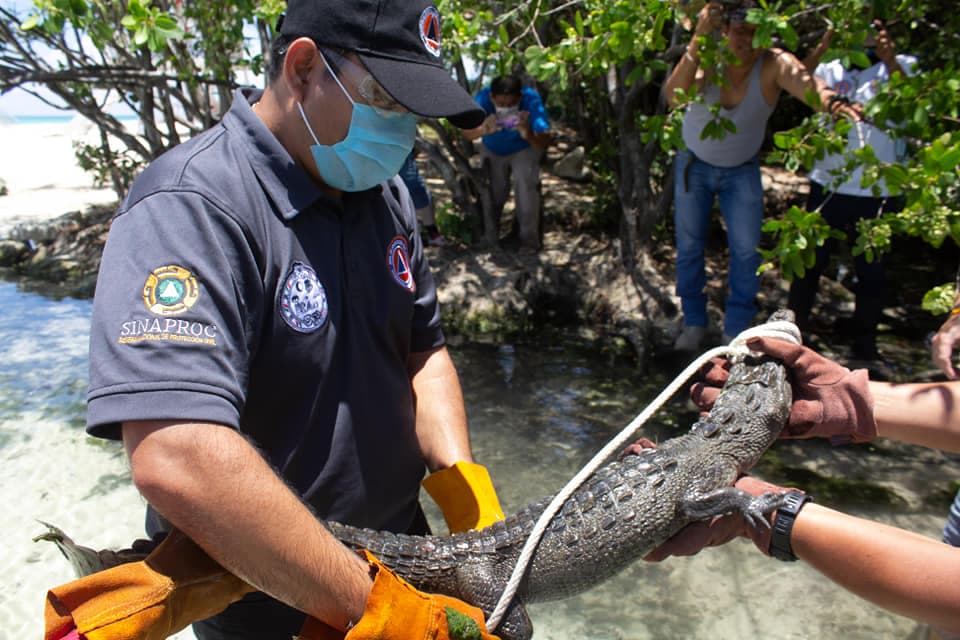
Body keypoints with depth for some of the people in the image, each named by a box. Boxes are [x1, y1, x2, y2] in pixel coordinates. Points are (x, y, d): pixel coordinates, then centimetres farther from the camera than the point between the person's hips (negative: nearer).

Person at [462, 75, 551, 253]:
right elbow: (467, 133, -45)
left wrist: (529, 136, -65)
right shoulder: (484, 98, -32)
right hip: (492, 150, 1)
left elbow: (544, 142, -43)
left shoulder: (531, 99, -35)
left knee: (526, 181, -23)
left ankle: (529, 240, -10)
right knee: (494, 192, -4)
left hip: (524, 149, -1)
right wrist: (483, 130, -67)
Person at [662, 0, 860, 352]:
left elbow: (804, 83, -47)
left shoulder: (774, 64, -25)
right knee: (689, 246, 7)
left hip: (742, 169, 0)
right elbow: (674, 96, -46)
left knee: (747, 250, -4)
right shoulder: (707, 59, -25)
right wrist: (697, 40, -59)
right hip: (694, 164, 0)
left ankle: (735, 332, 13)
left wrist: (829, 102, -70)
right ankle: (694, 324, 24)